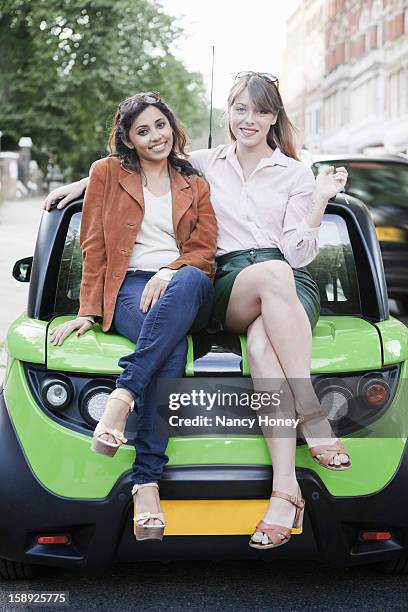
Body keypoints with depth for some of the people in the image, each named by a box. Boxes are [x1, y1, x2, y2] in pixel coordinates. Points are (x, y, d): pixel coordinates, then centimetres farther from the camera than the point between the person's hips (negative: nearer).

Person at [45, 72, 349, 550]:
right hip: (230, 291, 0)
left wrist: (320, 201, -3)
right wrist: (83, 183, 25)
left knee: (262, 344, -38)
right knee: (273, 273, -39)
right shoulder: (206, 163, 19)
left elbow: (298, 254, 7)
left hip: (292, 288, 0)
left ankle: (284, 489, -47)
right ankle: (315, 418, -44)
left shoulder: (295, 175, 15)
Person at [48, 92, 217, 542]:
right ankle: (147, 482, -45)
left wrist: (170, 273, -12)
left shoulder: (194, 185, 23)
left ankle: (123, 395, -46)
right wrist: (89, 312, -1)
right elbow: (94, 248, 11)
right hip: (129, 287, -2)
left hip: (187, 288, 2)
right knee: (171, 350, -38)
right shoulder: (107, 172, 17)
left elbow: (205, 250, 11)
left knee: (189, 280, -41)